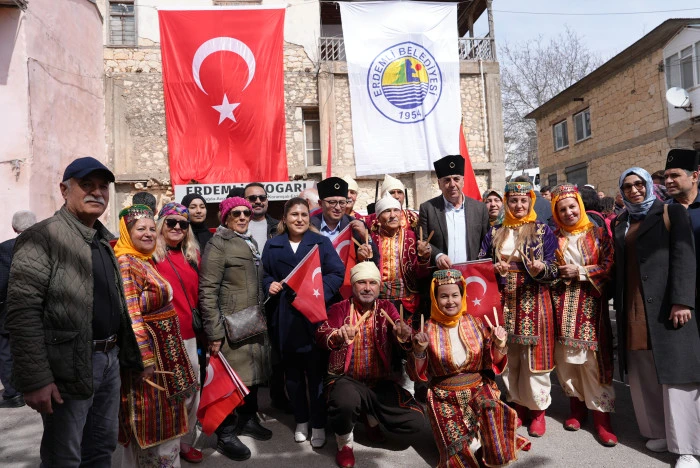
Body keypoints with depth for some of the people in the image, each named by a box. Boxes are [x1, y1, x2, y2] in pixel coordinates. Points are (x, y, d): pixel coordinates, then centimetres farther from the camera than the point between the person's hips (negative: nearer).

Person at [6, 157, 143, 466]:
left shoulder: (104, 240, 14)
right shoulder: (43, 238, -12)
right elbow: (23, 313, -19)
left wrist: (130, 355, 18)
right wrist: (35, 380, -22)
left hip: (110, 359, 8)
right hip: (70, 368, -7)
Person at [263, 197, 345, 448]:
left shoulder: (321, 242, 3)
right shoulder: (273, 246, 10)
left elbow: (337, 273, -6)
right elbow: (264, 275, 16)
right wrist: (269, 284, -7)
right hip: (285, 318, 3)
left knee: (316, 371, 2)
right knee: (292, 372, 12)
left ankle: (318, 425, 18)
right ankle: (301, 421, 30)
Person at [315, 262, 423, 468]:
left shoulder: (386, 308, 3)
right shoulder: (339, 308, -4)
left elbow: (400, 334, -15)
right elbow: (321, 335, -23)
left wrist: (404, 335, -40)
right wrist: (337, 336, -46)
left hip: (381, 381, 3)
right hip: (347, 378, -3)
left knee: (415, 420, -11)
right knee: (346, 401, -36)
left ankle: (372, 417, 21)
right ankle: (345, 442, 0)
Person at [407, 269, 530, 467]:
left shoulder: (475, 324, -2)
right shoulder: (428, 330, -8)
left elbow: (494, 364, 1)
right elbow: (417, 375, -7)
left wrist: (499, 344, -18)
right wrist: (419, 351, -25)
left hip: (478, 389, 1)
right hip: (445, 399, -1)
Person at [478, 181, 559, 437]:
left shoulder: (543, 231, 2)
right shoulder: (495, 233, 10)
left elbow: (554, 268, -3)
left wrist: (541, 269, -24)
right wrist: (493, 269, -12)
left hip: (533, 301, -3)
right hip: (503, 301, 3)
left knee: (533, 355, 0)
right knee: (507, 356, 8)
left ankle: (538, 410, 17)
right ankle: (517, 404, 25)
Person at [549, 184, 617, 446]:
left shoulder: (597, 234, 4)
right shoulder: (553, 237, 8)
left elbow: (609, 266, -2)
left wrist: (580, 272, -9)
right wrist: (560, 272, -5)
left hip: (590, 304, -2)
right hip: (562, 305, 2)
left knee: (593, 359, -3)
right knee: (566, 358, 5)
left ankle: (601, 416, 7)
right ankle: (577, 407, 22)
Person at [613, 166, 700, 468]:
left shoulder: (671, 212, 3)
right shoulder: (619, 223, 17)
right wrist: (620, 304, 9)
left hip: (666, 306, -4)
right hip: (632, 311, 5)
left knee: (674, 374, -1)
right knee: (643, 376, 7)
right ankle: (659, 432, 20)